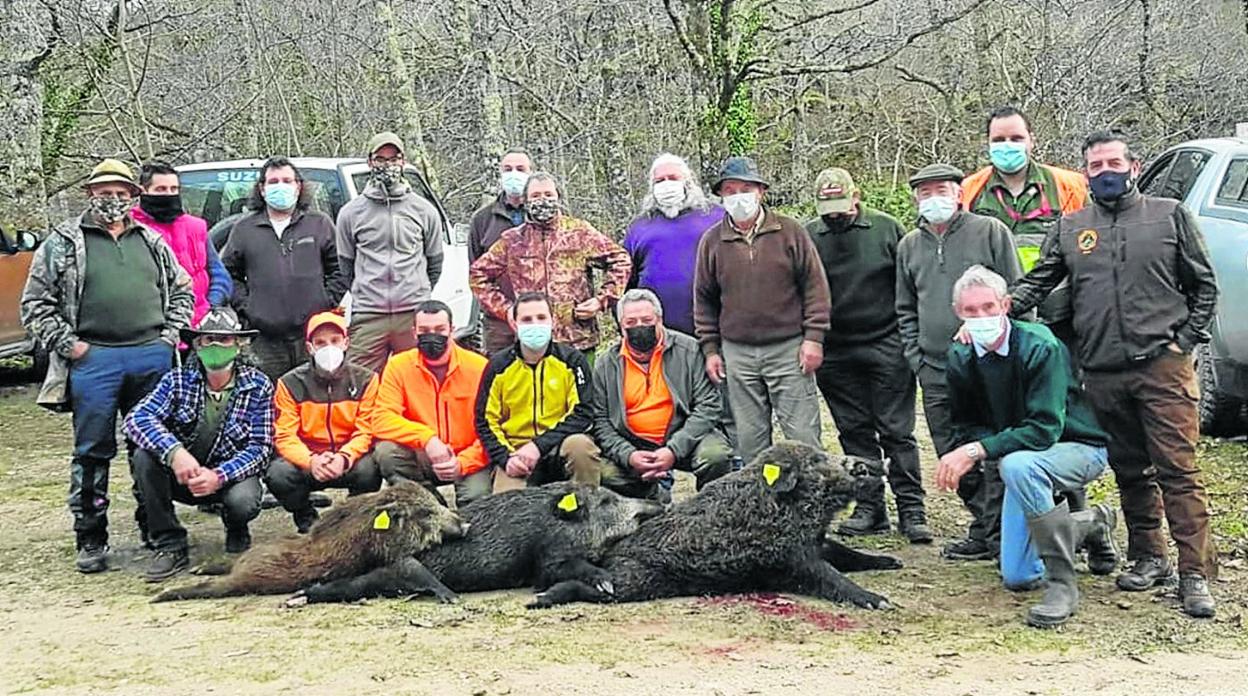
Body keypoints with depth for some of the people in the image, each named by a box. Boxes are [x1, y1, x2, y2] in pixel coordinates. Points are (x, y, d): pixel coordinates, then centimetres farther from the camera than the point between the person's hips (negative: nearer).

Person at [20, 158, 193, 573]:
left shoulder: (151, 242, 15)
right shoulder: (64, 242, 5)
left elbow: (182, 289, 22)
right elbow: (35, 302, 3)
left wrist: (170, 334, 9)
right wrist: (67, 344, -6)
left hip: (152, 356, 3)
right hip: (93, 359, -3)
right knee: (92, 451, 0)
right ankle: (90, 539, 7)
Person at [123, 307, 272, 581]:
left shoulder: (258, 386, -9)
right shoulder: (178, 380, -7)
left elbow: (260, 448, -12)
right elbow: (137, 418, -20)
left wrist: (219, 476, -30)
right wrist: (174, 452, -39)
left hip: (231, 474, -2)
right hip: (181, 474, 2)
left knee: (243, 502, -34)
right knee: (144, 457, -26)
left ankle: (236, 531, 8)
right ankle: (170, 545, -13)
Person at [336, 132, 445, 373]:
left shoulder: (424, 210, 9)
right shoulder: (351, 212, 8)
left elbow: (435, 262, 18)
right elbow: (345, 264, 17)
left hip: (414, 316, 0)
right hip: (367, 316, 0)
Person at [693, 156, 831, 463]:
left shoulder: (790, 231, 1)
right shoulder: (712, 241, 7)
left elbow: (815, 287, 2)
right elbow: (704, 300, 13)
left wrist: (813, 338, -4)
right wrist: (710, 349, 8)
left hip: (789, 349, -2)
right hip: (737, 353, 2)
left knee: (802, 436, -1)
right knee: (749, 440, 7)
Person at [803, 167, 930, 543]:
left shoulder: (886, 229, 0)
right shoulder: (809, 236, 4)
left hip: (887, 347, -3)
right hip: (836, 354, 3)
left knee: (897, 431, -1)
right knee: (854, 432, 8)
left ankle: (911, 509, 4)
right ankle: (869, 508, 16)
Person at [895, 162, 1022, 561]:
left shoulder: (990, 232, -1)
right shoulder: (909, 246, 14)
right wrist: (916, 357, 9)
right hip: (934, 371, 6)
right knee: (951, 455, 8)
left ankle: (987, 535, 2)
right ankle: (989, 524, 20)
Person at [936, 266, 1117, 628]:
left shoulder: (1039, 346, -26)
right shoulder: (960, 358, -7)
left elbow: (1045, 430, -32)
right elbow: (967, 426, 3)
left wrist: (978, 450, -39)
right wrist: (962, 452, -21)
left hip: (1079, 447, -7)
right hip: (1023, 458, 7)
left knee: (1018, 465, -41)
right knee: (1017, 577, 5)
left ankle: (1063, 584, -29)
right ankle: (1093, 524, 32)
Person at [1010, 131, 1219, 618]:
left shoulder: (1170, 216, 8)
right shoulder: (1070, 228, 14)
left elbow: (1204, 285, 9)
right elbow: (1035, 284, 11)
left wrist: (1185, 341, -2)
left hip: (1163, 364, -3)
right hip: (1102, 373, 3)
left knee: (1178, 469, -7)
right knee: (1129, 470, 11)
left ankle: (1195, 573, -4)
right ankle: (1148, 558, 23)